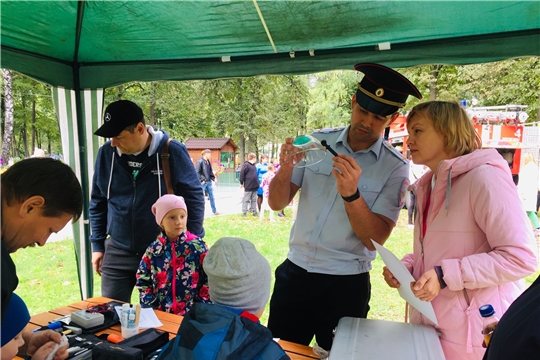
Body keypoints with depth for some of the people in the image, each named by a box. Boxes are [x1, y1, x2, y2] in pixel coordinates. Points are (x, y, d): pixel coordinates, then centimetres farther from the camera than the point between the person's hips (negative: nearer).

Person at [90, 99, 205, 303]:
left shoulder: (172, 152, -13)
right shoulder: (107, 153, -2)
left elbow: (194, 198, -7)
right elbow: (98, 203, 9)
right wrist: (98, 244, 9)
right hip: (117, 253, 3)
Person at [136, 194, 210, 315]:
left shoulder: (197, 245, -4)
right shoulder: (153, 249, 2)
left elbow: (210, 278, -3)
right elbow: (143, 280, 10)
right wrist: (150, 307, 1)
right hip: (161, 313, 2)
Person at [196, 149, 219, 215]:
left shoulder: (208, 162, 11)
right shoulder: (200, 161, -12)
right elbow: (197, 172, -16)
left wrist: (212, 178, 9)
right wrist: (202, 180, -18)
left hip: (209, 182, 8)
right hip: (203, 182, -8)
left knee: (211, 196, 11)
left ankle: (214, 211, 18)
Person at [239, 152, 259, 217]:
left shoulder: (254, 165, 14)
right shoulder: (246, 165, -12)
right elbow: (242, 174, -13)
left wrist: (258, 183, 20)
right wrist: (241, 183, -11)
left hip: (255, 186, 8)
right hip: (248, 186, -8)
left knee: (254, 200, 12)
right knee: (246, 200, 0)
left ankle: (254, 211, 19)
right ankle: (244, 212, 6)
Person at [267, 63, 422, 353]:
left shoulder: (394, 168, -9)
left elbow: (376, 239, -13)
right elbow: (277, 203, -3)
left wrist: (351, 194, -28)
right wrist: (285, 170, -23)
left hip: (346, 285, -2)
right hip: (293, 274, 3)